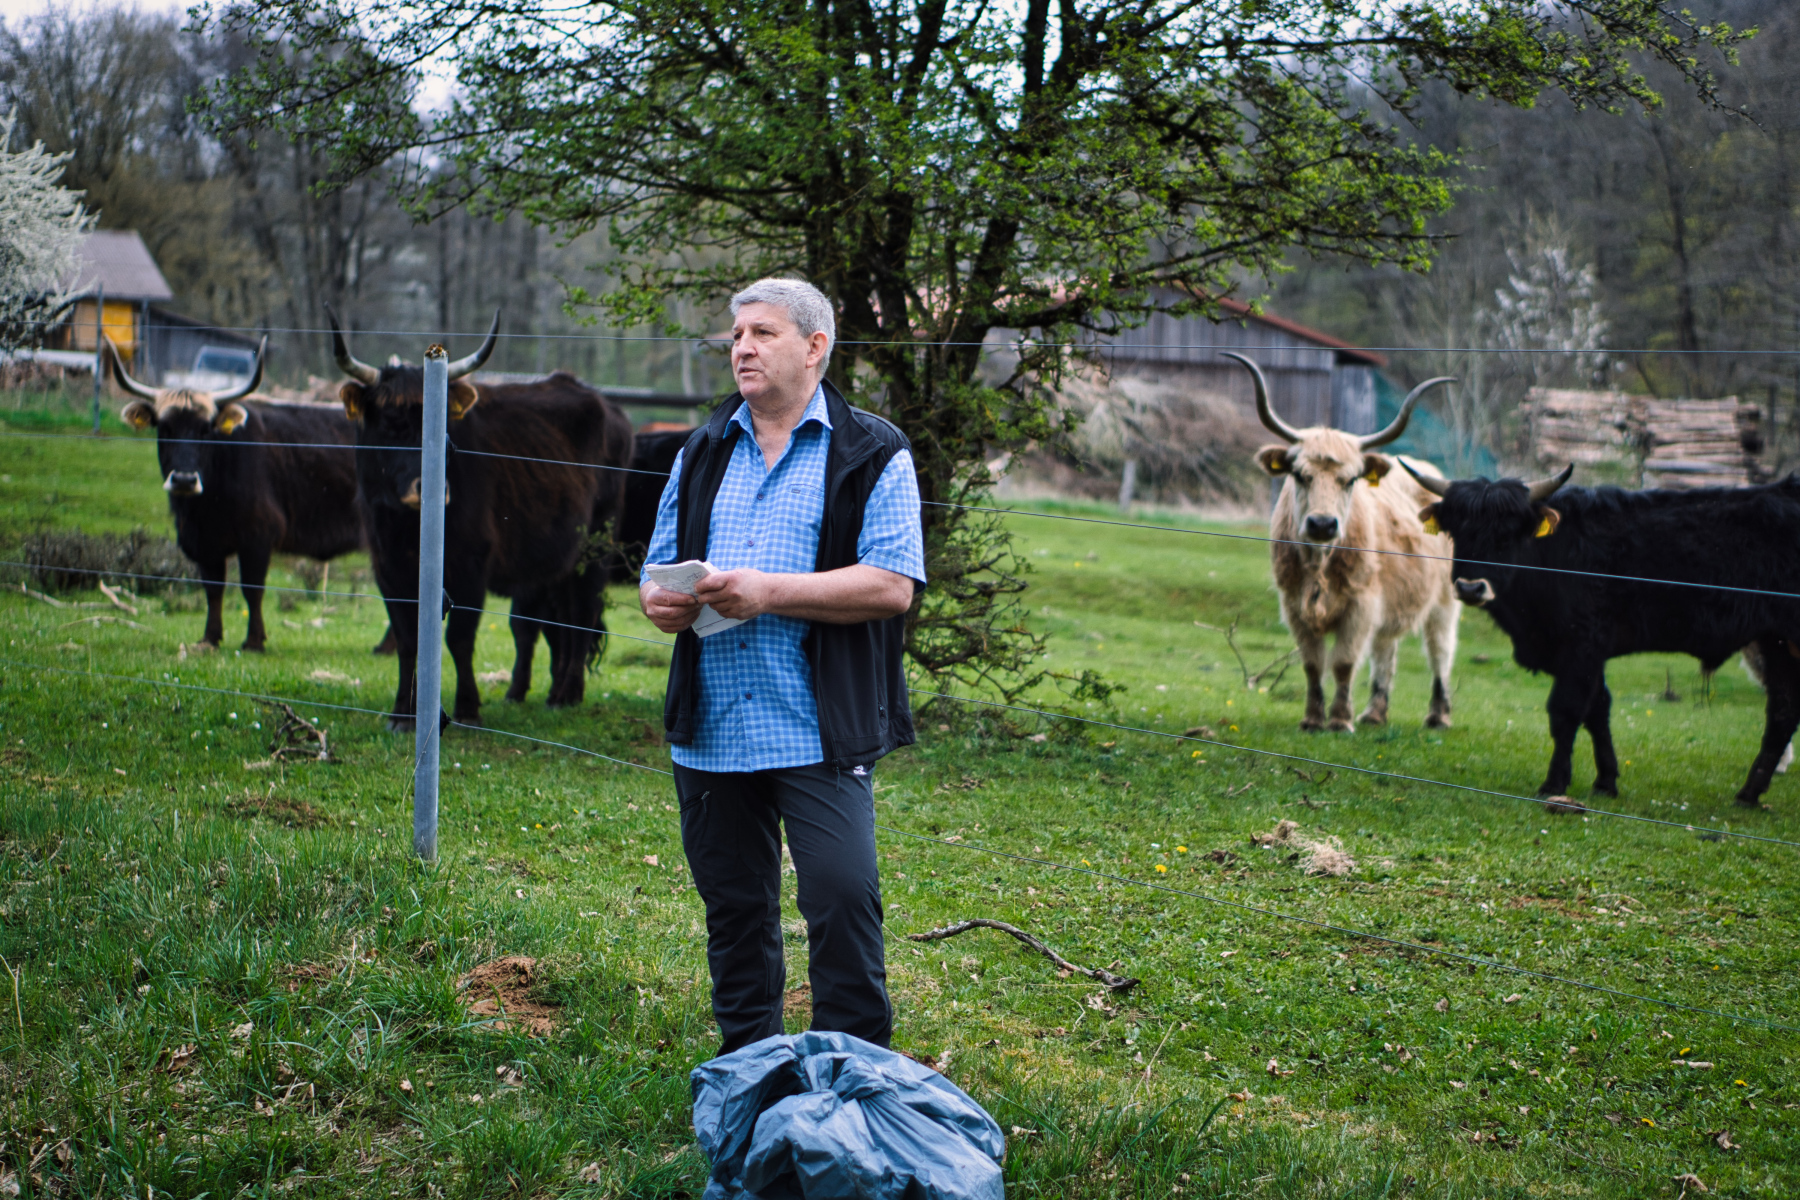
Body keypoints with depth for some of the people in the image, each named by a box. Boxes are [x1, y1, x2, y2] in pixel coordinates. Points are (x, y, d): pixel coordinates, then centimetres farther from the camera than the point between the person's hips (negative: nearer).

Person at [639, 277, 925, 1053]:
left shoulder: (871, 455, 0)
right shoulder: (703, 454, 17)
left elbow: (893, 584, -11)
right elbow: (659, 564, 21)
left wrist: (771, 592, -18)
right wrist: (660, 602, -4)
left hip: (820, 732, -5)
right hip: (710, 730, 5)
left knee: (842, 901, -11)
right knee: (734, 909, 12)